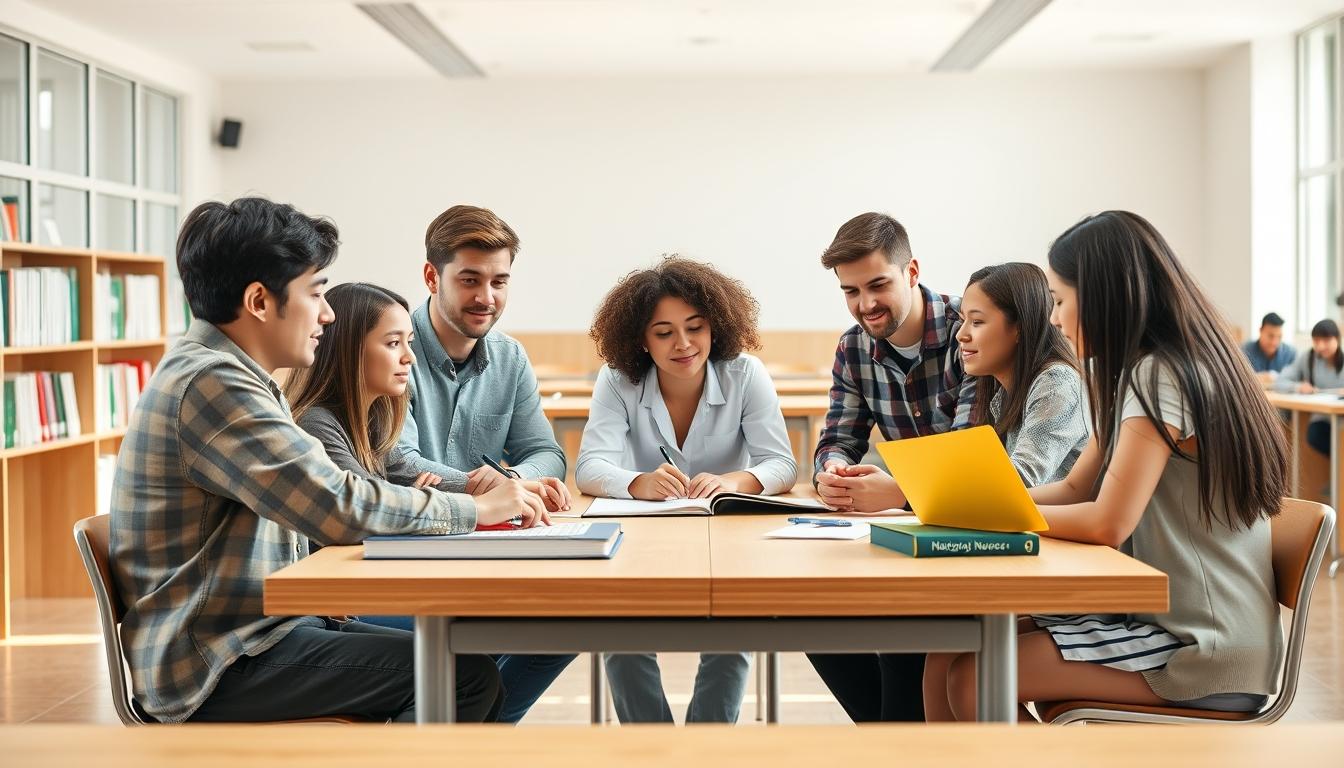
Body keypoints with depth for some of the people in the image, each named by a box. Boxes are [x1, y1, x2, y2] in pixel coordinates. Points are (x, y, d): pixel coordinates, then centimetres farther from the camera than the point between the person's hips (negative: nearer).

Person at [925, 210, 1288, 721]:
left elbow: (1106, 523, -23)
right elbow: (1076, 489, 17)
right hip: (1160, 616, 9)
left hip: (1202, 647, -9)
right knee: (947, 656, -2)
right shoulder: (1136, 375, 15)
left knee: (973, 680, -15)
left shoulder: (1161, 377, -17)